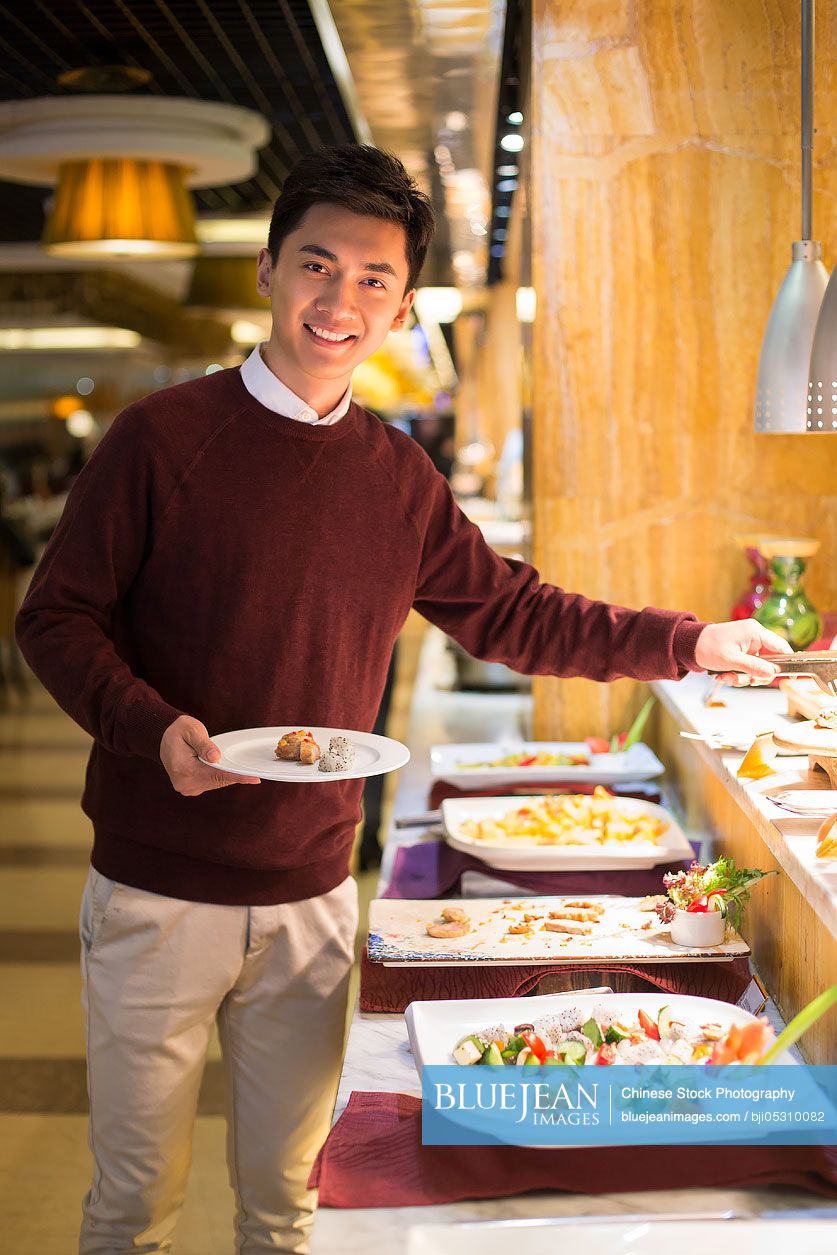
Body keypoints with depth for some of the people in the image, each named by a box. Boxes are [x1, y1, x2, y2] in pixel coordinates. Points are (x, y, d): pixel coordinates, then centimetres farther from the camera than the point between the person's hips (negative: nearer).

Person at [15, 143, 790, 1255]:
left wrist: (688, 643, 11)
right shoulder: (165, 437, -8)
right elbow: (56, 617, -7)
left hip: (313, 900, 4)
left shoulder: (399, 478, 5)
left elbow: (510, 612, 13)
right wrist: (154, 729, -24)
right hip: (159, 896, -3)